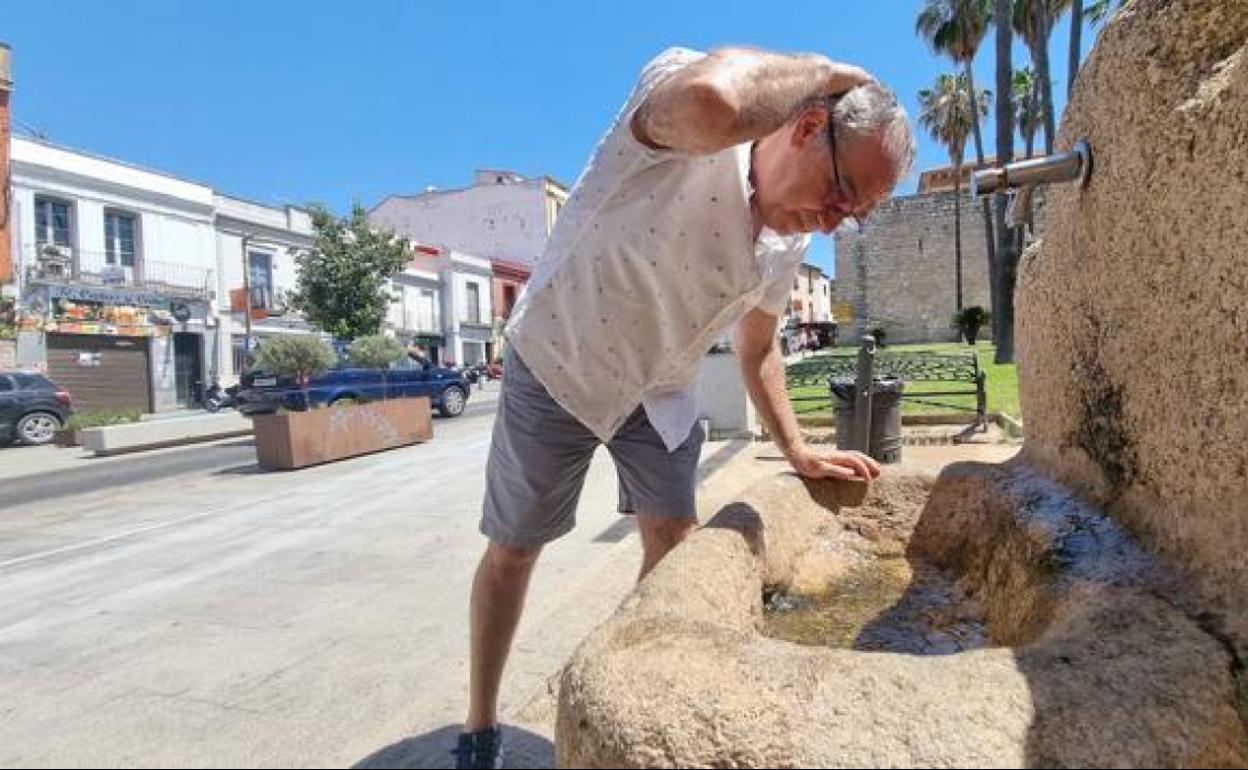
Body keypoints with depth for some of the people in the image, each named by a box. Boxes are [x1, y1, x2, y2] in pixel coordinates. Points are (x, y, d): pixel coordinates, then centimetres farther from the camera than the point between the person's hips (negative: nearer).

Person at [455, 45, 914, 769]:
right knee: (513, 547, 7)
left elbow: (757, 344, 7)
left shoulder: (791, 241, -7)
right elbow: (710, 101, -53)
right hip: (555, 364, -4)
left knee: (675, 540, 3)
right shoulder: (679, 84, -26)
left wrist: (798, 450, 3)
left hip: (659, 390, 5)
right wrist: (824, 72, -33)